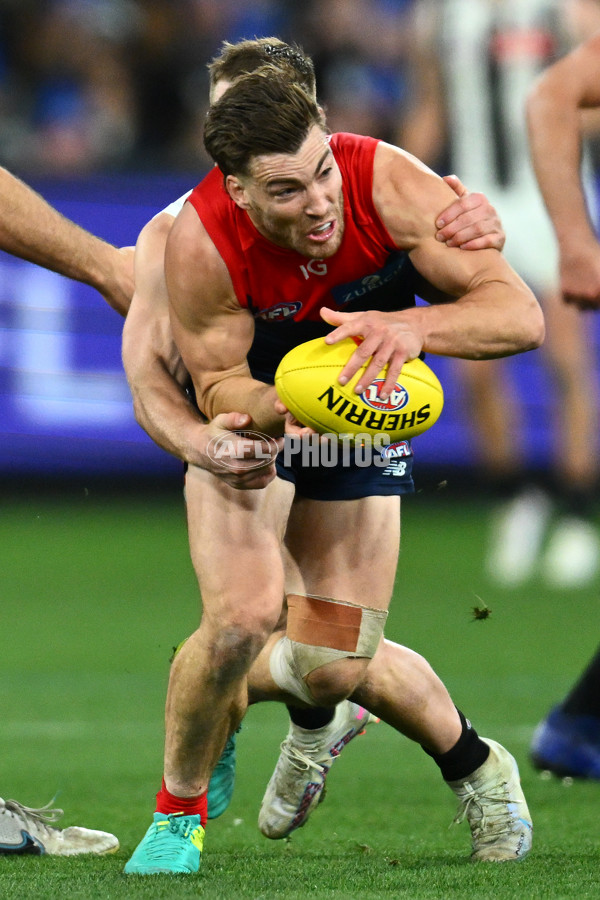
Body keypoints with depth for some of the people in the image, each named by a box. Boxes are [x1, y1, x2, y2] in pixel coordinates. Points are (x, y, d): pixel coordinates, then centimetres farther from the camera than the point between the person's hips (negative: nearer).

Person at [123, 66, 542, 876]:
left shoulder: (384, 181, -30)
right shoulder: (201, 243, -32)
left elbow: (520, 314, -31)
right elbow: (216, 385, -18)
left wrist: (413, 326, -50)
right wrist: (277, 407, -42)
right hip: (250, 415, -2)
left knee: (336, 670, -6)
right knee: (244, 615, -25)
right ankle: (178, 811, 2)